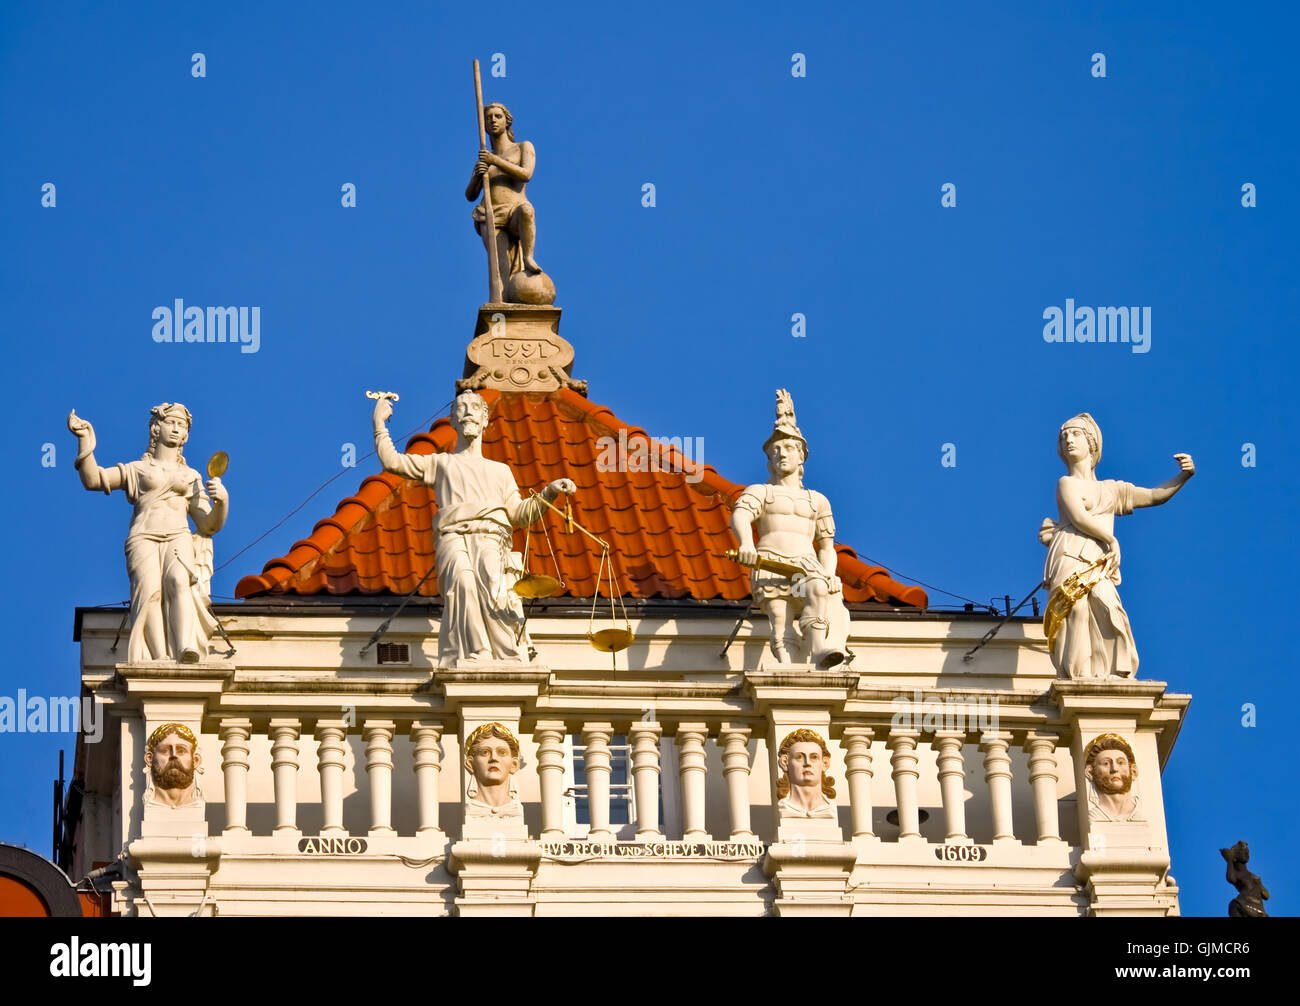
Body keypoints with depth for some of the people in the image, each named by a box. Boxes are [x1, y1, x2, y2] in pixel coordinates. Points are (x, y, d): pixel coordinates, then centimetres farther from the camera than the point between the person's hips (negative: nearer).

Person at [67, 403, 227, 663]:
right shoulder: (136, 470, 25)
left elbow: (209, 525, 19)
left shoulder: (191, 477, 28)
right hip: (143, 539, 0)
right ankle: (160, 659, -46)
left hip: (179, 539, 0)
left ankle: (188, 651, -56)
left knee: (177, 581, -35)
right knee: (150, 589, -32)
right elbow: (93, 479, 12)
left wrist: (221, 500, -1)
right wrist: (85, 440, 2)